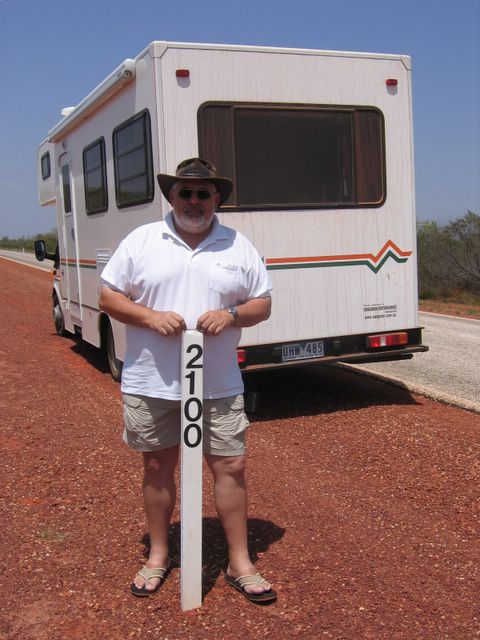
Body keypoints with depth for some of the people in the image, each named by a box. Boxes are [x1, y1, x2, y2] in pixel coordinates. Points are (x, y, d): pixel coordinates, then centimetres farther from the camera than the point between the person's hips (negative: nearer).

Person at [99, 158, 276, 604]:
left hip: (218, 385, 1)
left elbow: (263, 303, 7)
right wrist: (150, 316, -16)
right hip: (150, 383, 0)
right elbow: (108, 297, 1)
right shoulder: (141, 240, 1)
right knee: (157, 468, 12)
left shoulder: (239, 247, 4)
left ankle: (239, 563, 19)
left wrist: (231, 315, -14)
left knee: (231, 467, 3)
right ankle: (158, 555, 31)